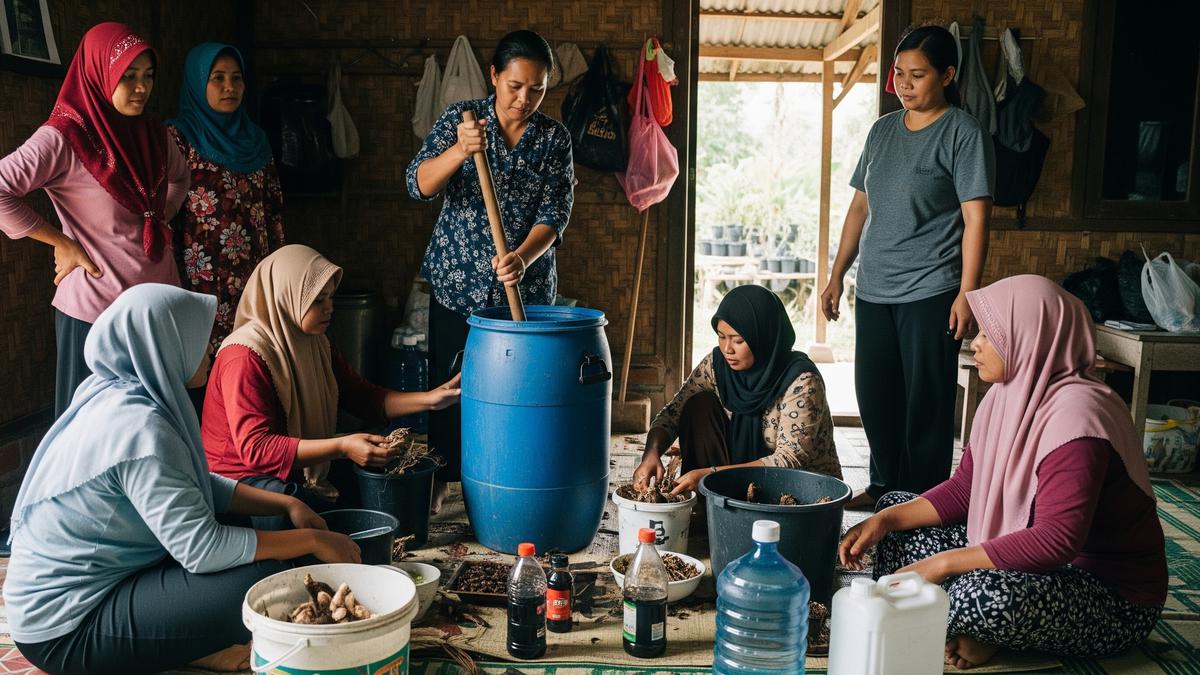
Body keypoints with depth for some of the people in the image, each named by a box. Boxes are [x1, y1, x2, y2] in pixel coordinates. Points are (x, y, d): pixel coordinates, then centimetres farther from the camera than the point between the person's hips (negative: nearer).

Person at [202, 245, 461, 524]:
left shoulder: (315, 343, 5)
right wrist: (342, 446, -37)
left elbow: (362, 396, 7)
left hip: (300, 469, 8)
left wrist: (429, 399, -9)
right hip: (244, 477, -8)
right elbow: (256, 448, -29)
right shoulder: (245, 356, -22)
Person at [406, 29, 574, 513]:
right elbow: (419, 185, -14)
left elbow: (555, 212, -7)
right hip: (457, 282, 0)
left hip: (526, 289, 1)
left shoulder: (554, 138, 0)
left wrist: (523, 257, -26)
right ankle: (441, 479, 23)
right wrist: (460, 150, -33)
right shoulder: (460, 118, -3)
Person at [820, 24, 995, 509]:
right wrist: (837, 275, 13)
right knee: (873, 391, 12)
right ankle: (885, 485, 28)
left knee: (926, 399, 0)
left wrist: (967, 293, -17)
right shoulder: (882, 130, 13)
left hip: (931, 291, -6)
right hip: (873, 288, 6)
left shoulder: (963, 133, -5)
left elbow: (976, 218, -10)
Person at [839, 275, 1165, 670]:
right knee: (894, 508, 5)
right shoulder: (1009, 394, 0)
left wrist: (944, 563, -31)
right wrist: (885, 521, -7)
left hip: (1114, 599, -9)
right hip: (1035, 560, 9)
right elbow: (964, 489, 6)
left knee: (983, 593, -39)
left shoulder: (1074, 412, -27)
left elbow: (1057, 540, -34)